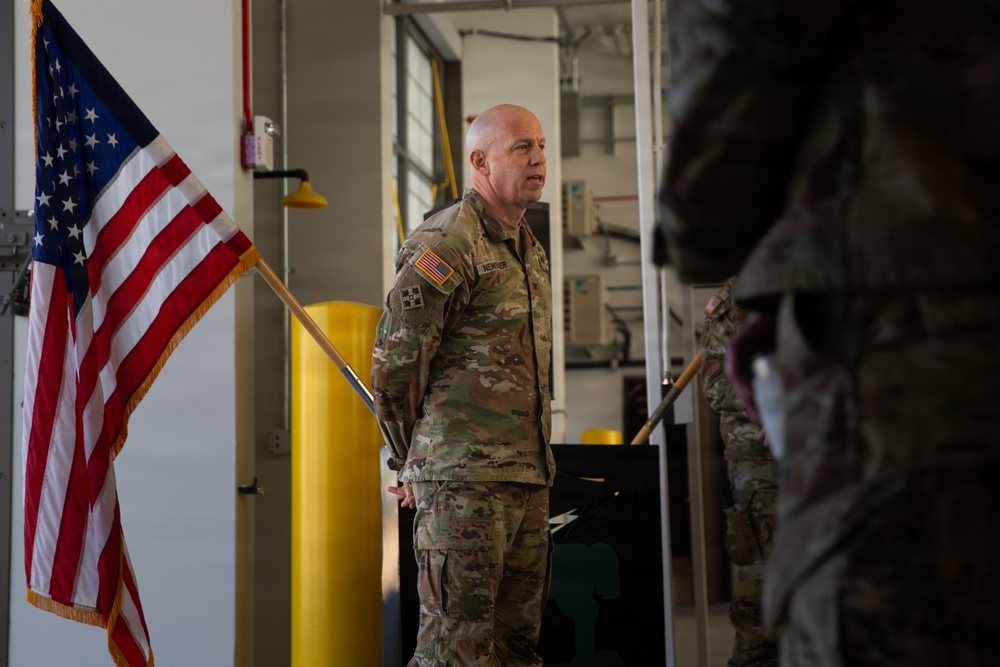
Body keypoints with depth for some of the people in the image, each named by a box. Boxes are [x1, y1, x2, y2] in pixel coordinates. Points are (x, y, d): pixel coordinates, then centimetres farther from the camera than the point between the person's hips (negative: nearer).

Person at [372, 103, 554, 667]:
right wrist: (412, 462, 1)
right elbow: (394, 364, -10)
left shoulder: (530, 250, 18)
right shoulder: (447, 246, -11)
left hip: (530, 479, 9)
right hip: (464, 479, -8)